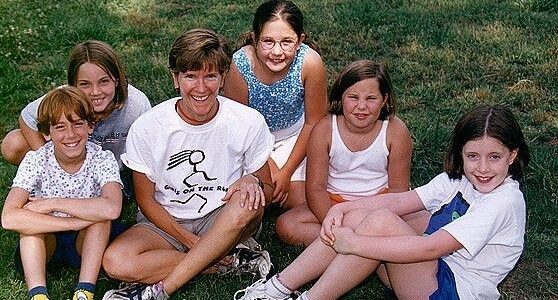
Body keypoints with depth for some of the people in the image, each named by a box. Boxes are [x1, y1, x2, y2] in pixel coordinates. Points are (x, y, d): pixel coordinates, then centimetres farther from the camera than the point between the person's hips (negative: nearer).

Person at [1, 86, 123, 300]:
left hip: (87, 243, -1)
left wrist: (53, 203, -33)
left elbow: (112, 209, -39)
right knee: (29, 213, -28)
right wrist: (77, 222, -36)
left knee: (101, 213, -30)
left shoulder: (102, 160, -17)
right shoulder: (35, 161, -16)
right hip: (44, 243, 1)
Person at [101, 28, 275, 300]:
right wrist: (189, 241, -13)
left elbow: (267, 192, 1)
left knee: (249, 204, -34)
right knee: (116, 262, -29)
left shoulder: (248, 122, -10)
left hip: (223, 221, 0)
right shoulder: (147, 128, -11)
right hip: (166, 222, 0)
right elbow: (146, 199, -2)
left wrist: (253, 181, -24)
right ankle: (229, 260, -17)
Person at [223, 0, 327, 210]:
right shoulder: (239, 65, -31)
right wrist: (271, 171, -15)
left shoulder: (310, 63, -30)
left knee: (300, 204, -5)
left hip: (294, 136, 1)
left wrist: (287, 171, -12)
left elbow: (313, 123, -15)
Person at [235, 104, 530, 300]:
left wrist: (354, 244, -26)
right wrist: (342, 207, -12)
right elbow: (401, 199, 3)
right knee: (356, 217, -12)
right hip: (428, 269, 8)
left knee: (380, 221, -27)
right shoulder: (457, 179, 8)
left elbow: (430, 248, -26)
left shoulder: (504, 201, -18)